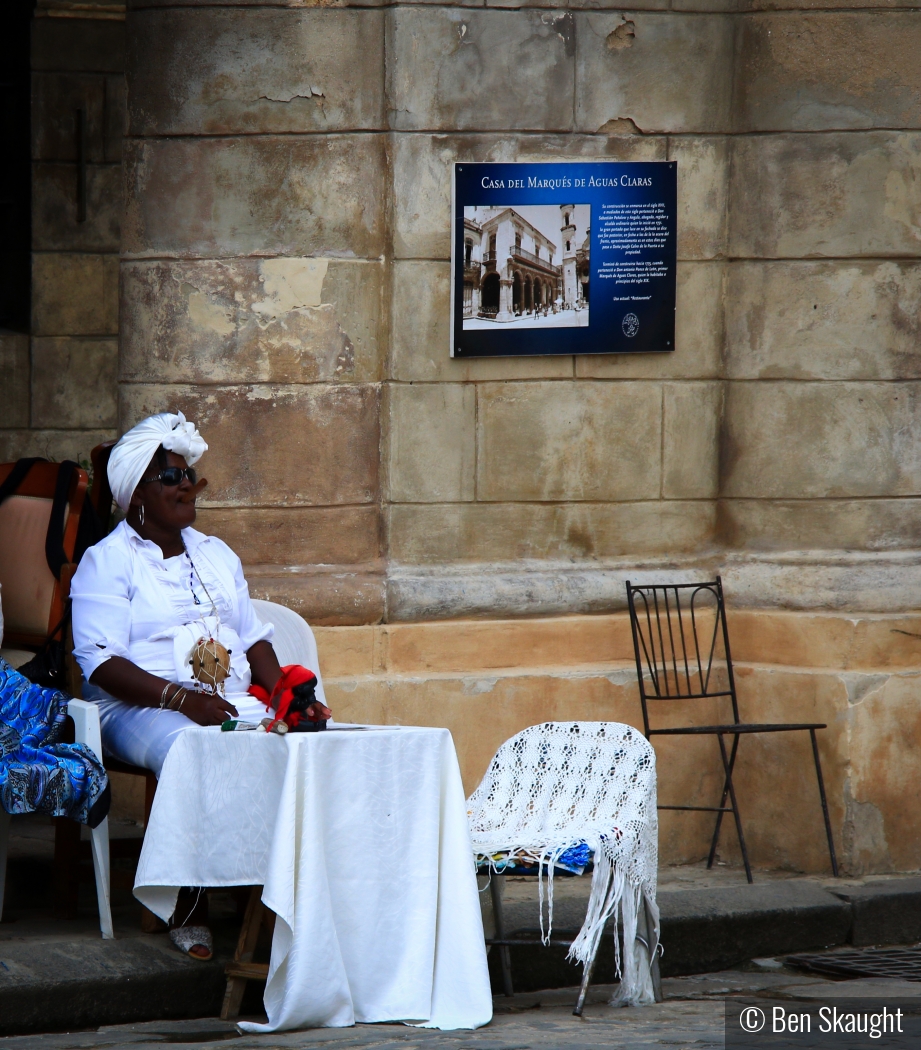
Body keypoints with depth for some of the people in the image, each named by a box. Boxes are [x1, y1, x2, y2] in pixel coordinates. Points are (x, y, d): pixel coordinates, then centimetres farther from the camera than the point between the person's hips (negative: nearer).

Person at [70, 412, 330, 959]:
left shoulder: (216, 555, 24)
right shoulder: (106, 562, 2)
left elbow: (254, 637, 23)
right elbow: (101, 663, -9)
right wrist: (182, 698, -21)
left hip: (234, 703, 6)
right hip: (142, 710, -6)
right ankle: (187, 910, -31)